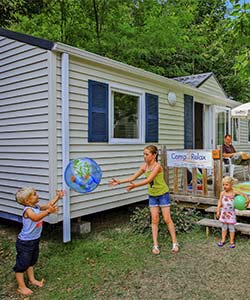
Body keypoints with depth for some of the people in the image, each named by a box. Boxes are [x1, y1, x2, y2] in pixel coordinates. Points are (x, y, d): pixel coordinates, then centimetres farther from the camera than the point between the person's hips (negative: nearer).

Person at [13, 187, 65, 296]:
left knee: (31, 262, 25)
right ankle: (21, 287, 19)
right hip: (24, 242, -9)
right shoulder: (28, 210, -27)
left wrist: (58, 196, 9)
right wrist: (48, 211, -59)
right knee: (22, 264, 6)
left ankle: (32, 280, 41)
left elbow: (48, 205, 14)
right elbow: (36, 218, -47)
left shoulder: (37, 207, -1)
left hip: (34, 240, 9)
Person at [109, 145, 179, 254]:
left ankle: (175, 243, 15)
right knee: (154, 220, 5)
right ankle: (155, 245, 10)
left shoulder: (157, 166, -24)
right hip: (152, 196, 5)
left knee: (167, 219, 1)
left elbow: (148, 180, -34)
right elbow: (133, 177, -2)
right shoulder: (144, 166, -4)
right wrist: (119, 181, -11)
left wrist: (135, 185, -41)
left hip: (163, 194, -5)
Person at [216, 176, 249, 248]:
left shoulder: (234, 192, -11)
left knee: (231, 227, 7)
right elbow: (220, 202, -1)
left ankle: (232, 241, 20)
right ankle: (223, 240, 24)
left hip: (231, 213, -2)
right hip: (224, 212, 2)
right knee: (224, 226, 12)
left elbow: (243, 194, -4)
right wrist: (218, 211, -3)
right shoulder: (222, 193, -6)